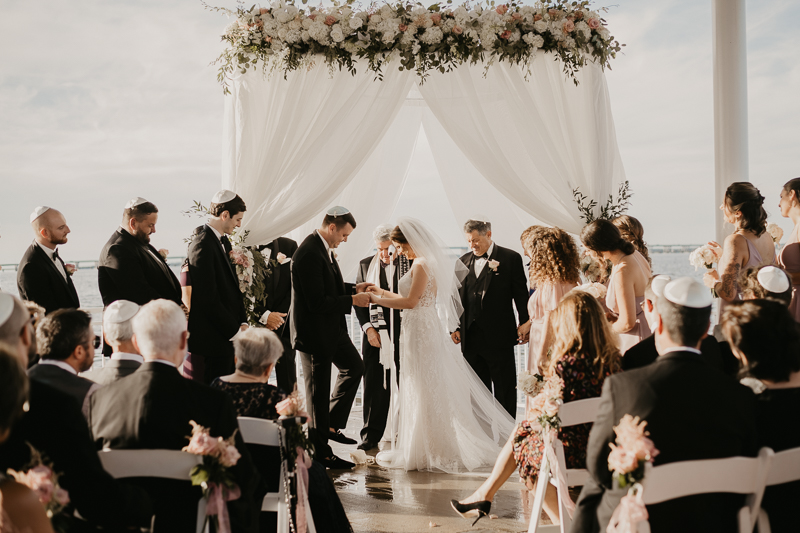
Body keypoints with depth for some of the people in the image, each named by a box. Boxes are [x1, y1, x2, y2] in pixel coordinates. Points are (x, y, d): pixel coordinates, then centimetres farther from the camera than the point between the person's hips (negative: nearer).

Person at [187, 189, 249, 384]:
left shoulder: (223, 241, 13)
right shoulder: (203, 244, -17)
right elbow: (208, 298, -20)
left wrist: (242, 322, 5)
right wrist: (234, 331, -15)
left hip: (230, 334, 9)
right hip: (215, 339, -9)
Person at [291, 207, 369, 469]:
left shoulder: (325, 248, 6)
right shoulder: (309, 254, -26)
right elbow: (317, 302, -27)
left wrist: (354, 288, 5)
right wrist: (352, 300, -20)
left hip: (333, 329, 10)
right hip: (314, 333, -10)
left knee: (354, 367, 24)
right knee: (318, 392, 2)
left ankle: (332, 425, 32)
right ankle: (321, 452, 15)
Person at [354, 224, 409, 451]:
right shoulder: (365, 265, 9)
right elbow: (358, 299, 7)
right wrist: (368, 328, -1)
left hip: (405, 332, -1)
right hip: (376, 333, 2)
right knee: (374, 386, 2)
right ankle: (371, 436, 10)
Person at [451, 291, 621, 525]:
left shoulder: (566, 364, -23)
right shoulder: (614, 359, -3)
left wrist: (531, 414, 7)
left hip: (569, 452, -7)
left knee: (523, 441, 25)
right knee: (522, 429, 25)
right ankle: (485, 494, 38)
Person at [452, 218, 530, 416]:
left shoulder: (510, 258, -2)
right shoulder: (463, 262, 11)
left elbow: (521, 294, -2)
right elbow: (458, 298, 14)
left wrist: (525, 323, -8)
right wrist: (455, 327, 6)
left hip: (499, 338, -4)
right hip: (471, 339, 5)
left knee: (505, 391, 3)